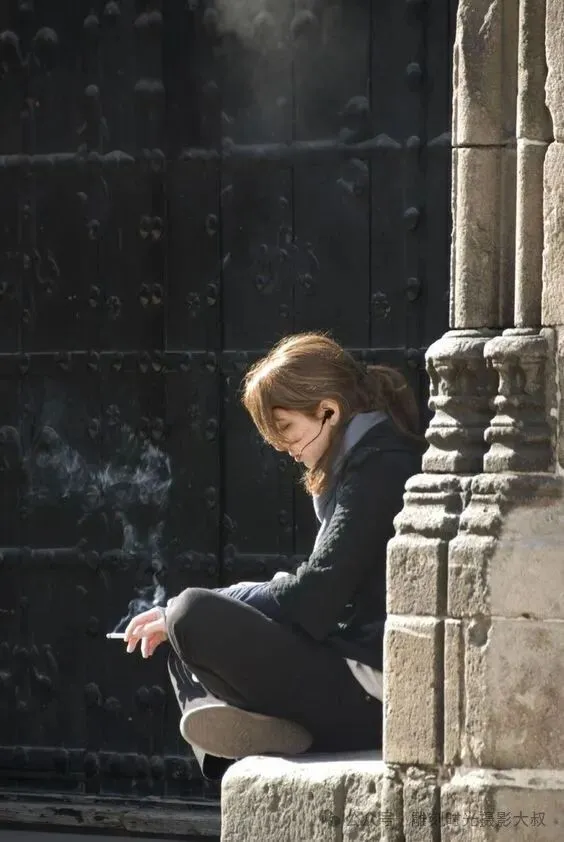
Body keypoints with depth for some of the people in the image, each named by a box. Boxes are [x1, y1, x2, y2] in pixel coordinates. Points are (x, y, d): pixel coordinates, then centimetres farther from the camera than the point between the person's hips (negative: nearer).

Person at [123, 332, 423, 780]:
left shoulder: (381, 468, -13)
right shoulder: (361, 463, 18)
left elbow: (312, 600, -19)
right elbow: (320, 594, 17)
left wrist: (182, 614, -10)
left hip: (369, 699, -11)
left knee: (194, 618, -22)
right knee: (184, 648, 16)